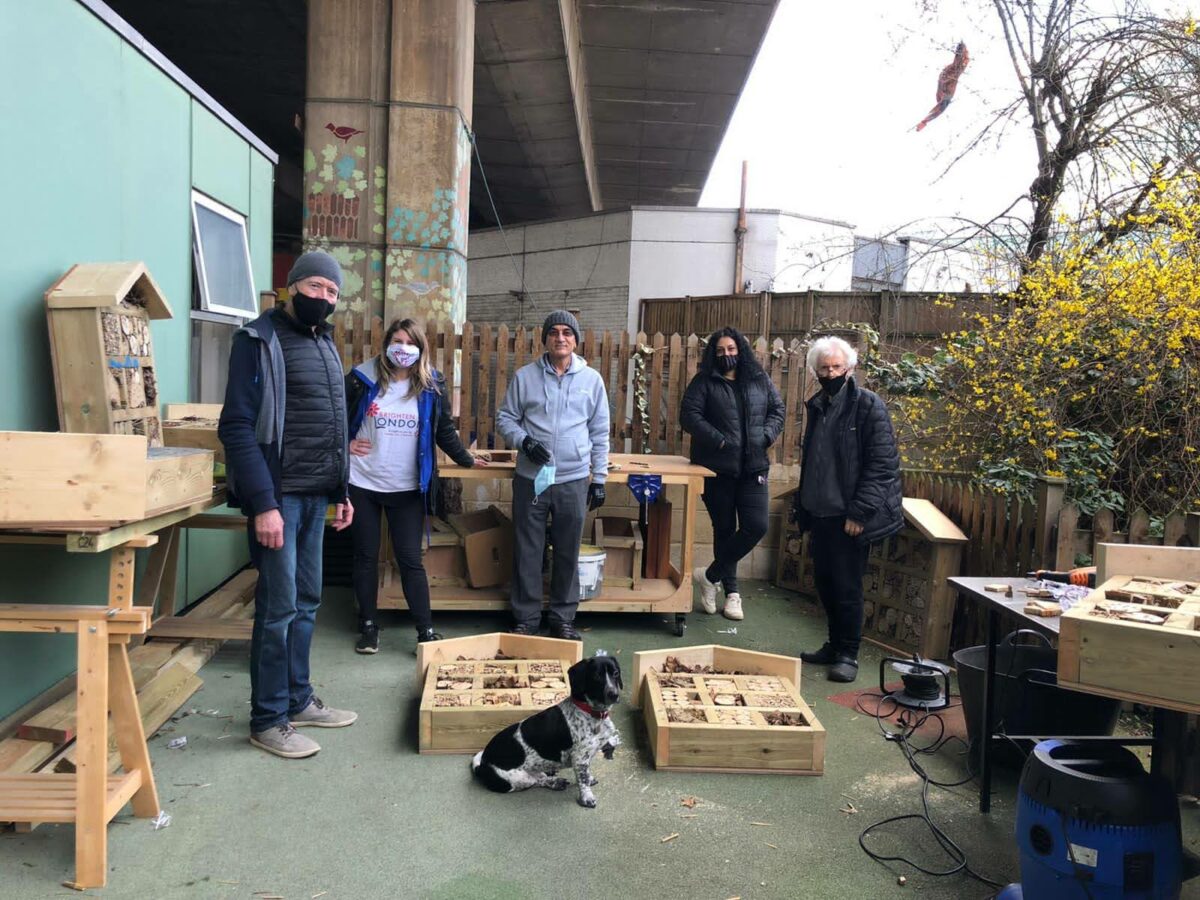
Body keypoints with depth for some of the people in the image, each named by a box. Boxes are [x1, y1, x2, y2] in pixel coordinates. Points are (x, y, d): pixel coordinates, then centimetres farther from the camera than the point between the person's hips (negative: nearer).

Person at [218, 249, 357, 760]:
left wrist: (340, 491, 16)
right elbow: (238, 426, -16)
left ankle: (298, 700, 27)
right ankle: (267, 721, 10)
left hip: (316, 497, 8)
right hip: (278, 496, -8)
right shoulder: (260, 340, -9)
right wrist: (262, 503, -22)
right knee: (279, 607, -3)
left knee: (306, 602, 14)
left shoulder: (324, 344, 15)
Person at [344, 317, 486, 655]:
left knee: (410, 560, 0)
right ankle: (368, 627, 24)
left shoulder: (431, 386, 0)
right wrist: (345, 444, -2)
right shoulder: (362, 378, -2)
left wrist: (466, 460, 15)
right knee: (366, 556, 10)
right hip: (363, 484, 1)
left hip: (407, 488, 0)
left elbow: (444, 430, 11)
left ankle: (426, 631, 8)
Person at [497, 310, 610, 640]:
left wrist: (599, 479, 5)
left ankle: (563, 618, 23)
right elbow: (505, 418, 6)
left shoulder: (592, 379, 3)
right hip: (530, 478, 0)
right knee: (527, 551, 6)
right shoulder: (525, 376, 0)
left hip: (574, 480, 1)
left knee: (568, 553, 9)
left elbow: (600, 432, 7)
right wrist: (524, 441, -14)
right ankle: (525, 618, 19)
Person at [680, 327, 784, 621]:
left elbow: (777, 411, 13)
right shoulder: (704, 382, 0)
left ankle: (711, 575, 8)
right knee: (724, 528, 7)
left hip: (753, 466, 3)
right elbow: (689, 415, -9)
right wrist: (719, 440, -18)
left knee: (756, 526, -8)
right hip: (717, 467, -2)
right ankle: (731, 591, 21)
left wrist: (765, 436, -5)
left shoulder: (760, 380, 10)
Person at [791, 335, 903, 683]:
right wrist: (803, 507, 16)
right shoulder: (817, 407, 11)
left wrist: (860, 512, -18)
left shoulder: (868, 406, -10)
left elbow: (883, 464, -15)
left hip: (849, 516, -7)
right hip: (820, 514, 7)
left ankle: (848, 654, 16)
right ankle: (835, 645, 28)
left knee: (846, 586, 1)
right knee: (824, 582, 13)